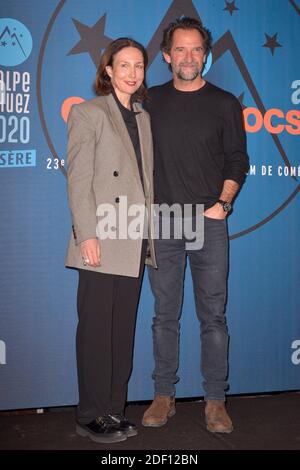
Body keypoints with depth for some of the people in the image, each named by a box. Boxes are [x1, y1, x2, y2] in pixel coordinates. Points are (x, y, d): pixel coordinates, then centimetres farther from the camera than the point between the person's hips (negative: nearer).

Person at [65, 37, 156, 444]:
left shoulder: (143, 117, 17)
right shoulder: (89, 113, -1)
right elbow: (78, 181, -9)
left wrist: (149, 234, 11)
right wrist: (87, 235, -17)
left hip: (134, 242, 6)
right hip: (102, 241, -6)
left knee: (123, 329, 10)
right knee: (96, 330, 1)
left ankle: (114, 410, 21)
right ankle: (92, 416, 13)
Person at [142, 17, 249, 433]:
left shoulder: (225, 104, 6)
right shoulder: (151, 102, 9)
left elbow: (237, 160, 7)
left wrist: (223, 203, -7)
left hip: (209, 221, -1)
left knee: (213, 316, 2)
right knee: (165, 315, 7)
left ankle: (215, 400, 13)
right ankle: (164, 395, 19)